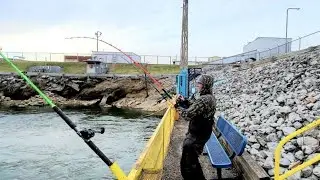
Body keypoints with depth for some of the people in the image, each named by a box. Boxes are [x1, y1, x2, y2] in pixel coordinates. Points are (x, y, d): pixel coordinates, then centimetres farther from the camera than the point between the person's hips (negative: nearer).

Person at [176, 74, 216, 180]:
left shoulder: (203, 100, -27)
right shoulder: (210, 97, 5)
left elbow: (188, 115, -29)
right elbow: (195, 107, 17)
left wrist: (178, 106, -12)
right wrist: (184, 101, 2)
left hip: (196, 136, -10)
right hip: (202, 133, 10)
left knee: (187, 164, 2)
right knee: (192, 159, 28)